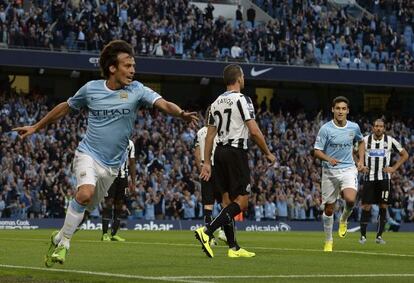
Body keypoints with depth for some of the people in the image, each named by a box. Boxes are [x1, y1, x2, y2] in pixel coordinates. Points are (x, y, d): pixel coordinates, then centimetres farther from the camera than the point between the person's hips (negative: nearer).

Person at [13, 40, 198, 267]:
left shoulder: (136, 90, -7)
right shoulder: (91, 88, -5)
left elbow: (164, 104, -22)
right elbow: (65, 107, 12)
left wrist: (181, 114, -44)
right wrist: (36, 127, 19)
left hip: (112, 164, 3)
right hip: (88, 154, -3)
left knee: (85, 208, 12)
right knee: (85, 193, -29)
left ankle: (59, 238, 38)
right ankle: (64, 242, -13)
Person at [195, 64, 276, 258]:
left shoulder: (216, 102, 14)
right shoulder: (242, 100, -8)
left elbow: (209, 135, 14)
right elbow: (254, 131, -13)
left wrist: (207, 163, 16)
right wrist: (268, 154, -1)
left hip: (220, 152, 8)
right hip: (236, 151, -8)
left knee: (229, 201, 10)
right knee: (241, 201, -7)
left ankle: (233, 247, 10)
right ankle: (207, 231, -21)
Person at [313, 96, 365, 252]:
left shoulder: (354, 127, 1)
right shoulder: (325, 129, -9)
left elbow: (361, 142, 22)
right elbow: (317, 151, -8)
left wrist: (361, 160, 10)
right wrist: (328, 158, -27)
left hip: (348, 169, 1)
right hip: (329, 171, -1)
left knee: (350, 199, -26)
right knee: (329, 208, 4)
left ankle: (344, 220, 7)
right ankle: (328, 241, 23)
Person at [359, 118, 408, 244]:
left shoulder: (390, 141, 0)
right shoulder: (365, 140, 0)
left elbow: (405, 155, 10)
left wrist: (394, 168, 0)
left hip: (384, 178, 0)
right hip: (369, 178, 0)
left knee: (383, 206, -2)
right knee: (366, 207, -4)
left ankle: (379, 235, 6)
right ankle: (363, 235, 4)